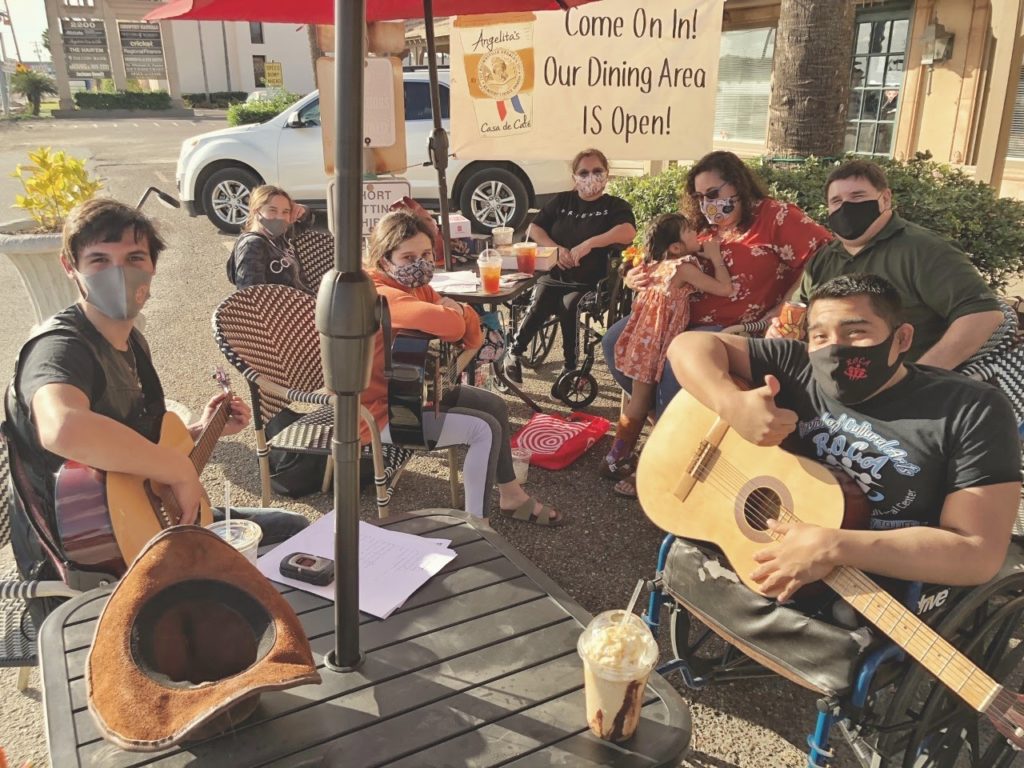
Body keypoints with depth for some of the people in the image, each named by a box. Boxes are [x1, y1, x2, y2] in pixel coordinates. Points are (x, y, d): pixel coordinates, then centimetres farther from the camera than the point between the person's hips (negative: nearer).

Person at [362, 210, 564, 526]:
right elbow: (450, 326, -42)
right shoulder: (380, 297, -27)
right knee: (484, 429, -17)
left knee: (495, 406, 12)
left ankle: (511, 496, 25)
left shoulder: (418, 287, 4)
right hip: (383, 411, -10)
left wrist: (459, 312, -20)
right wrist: (452, 316, -17)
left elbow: (471, 338, 3)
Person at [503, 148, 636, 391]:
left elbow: (628, 232, -17)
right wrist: (555, 248, -8)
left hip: (588, 282, -2)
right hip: (554, 275, 3)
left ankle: (569, 365, -13)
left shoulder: (615, 205, 4)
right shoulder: (562, 201, 14)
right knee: (538, 306, -24)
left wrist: (589, 244, -26)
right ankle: (514, 352, -4)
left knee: (569, 307, -30)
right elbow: (534, 228, 11)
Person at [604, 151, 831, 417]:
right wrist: (638, 278, 1)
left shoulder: (774, 216, -5)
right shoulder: (702, 229, 14)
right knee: (616, 340, -5)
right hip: (681, 318, 7)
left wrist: (781, 312, -20)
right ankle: (657, 413, 11)